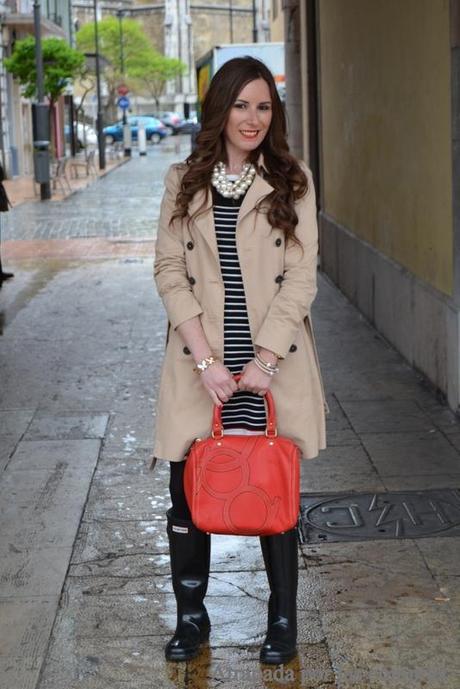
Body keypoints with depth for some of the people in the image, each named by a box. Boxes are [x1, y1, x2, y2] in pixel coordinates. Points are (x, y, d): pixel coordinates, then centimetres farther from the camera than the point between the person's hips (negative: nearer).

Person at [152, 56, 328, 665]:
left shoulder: (293, 182, 2)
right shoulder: (183, 181, 6)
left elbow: (301, 276, -3)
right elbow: (168, 269, 0)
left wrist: (265, 361, -11)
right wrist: (205, 360, -10)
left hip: (274, 363, -1)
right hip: (200, 364, 1)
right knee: (188, 494, 5)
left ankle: (283, 620, 22)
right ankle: (191, 617, 23)